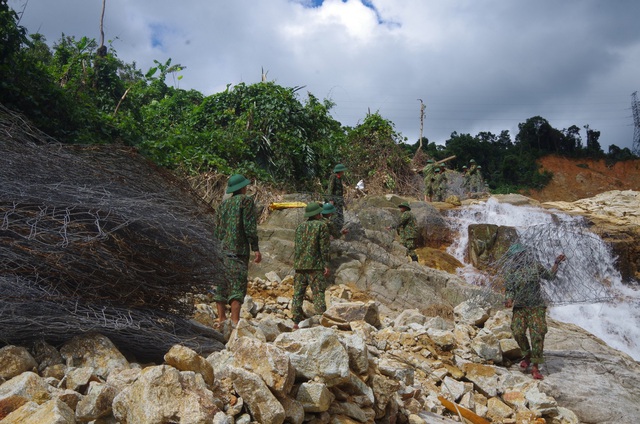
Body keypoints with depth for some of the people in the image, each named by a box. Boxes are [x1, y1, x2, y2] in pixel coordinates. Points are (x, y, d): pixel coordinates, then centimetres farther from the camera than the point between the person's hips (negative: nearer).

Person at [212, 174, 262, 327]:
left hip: (220, 250, 6)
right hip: (238, 250, -6)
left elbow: (217, 229, 18)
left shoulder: (223, 204, 19)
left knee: (221, 285, 8)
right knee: (237, 285, -9)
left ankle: (222, 318, 9)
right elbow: (250, 226, -9)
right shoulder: (246, 200, 1)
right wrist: (255, 248, -10)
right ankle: (235, 320, -16)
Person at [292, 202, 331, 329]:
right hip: (315, 265, -5)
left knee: (298, 293, 6)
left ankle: (296, 322, 6)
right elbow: (324, 247, -7)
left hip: (299, 265, 5)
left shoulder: (300, 226, 15)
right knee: (318, 293, -3)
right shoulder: (321, 225, -1)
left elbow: (295, 247, 15)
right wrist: (326, 265, -6)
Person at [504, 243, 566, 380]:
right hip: (520, 307, 1)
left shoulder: (534, 265, 2)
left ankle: (535, 367, 2)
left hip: (536, 306, -1)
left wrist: (556, 264, 6)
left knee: (537, 335, -6)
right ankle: (527, 355, 18)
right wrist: (509, 300, -14)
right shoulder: (511, 270, 3)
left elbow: (549, 276, 16)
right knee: (518, 333, -10)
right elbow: (508, 289, 4)